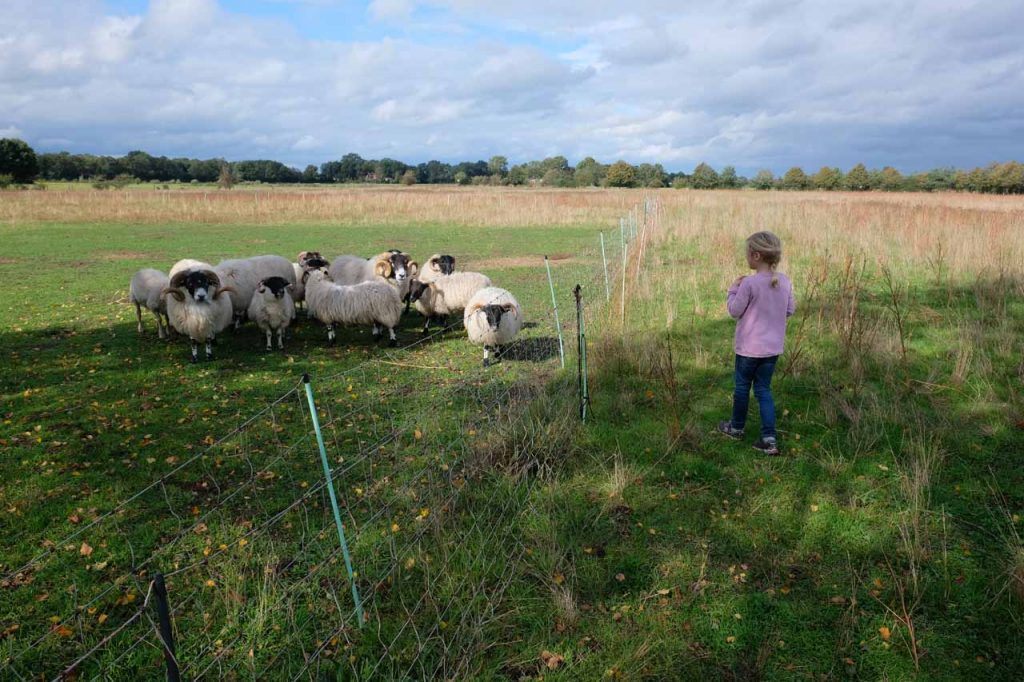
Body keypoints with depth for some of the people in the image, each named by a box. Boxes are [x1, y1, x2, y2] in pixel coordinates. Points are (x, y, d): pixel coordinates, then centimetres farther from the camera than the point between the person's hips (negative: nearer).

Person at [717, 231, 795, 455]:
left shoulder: (749, 283, -21)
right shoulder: (785, 282, -1)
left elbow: (734, 311, -12)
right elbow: (790, 310, 9)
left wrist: (733, 290, 1)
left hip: (749, 347, -5)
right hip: (773, 347, 5)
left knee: (742, 387, 14)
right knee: (763, 389, 12)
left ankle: (736, 427, 32)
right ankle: (769, 438, 6)